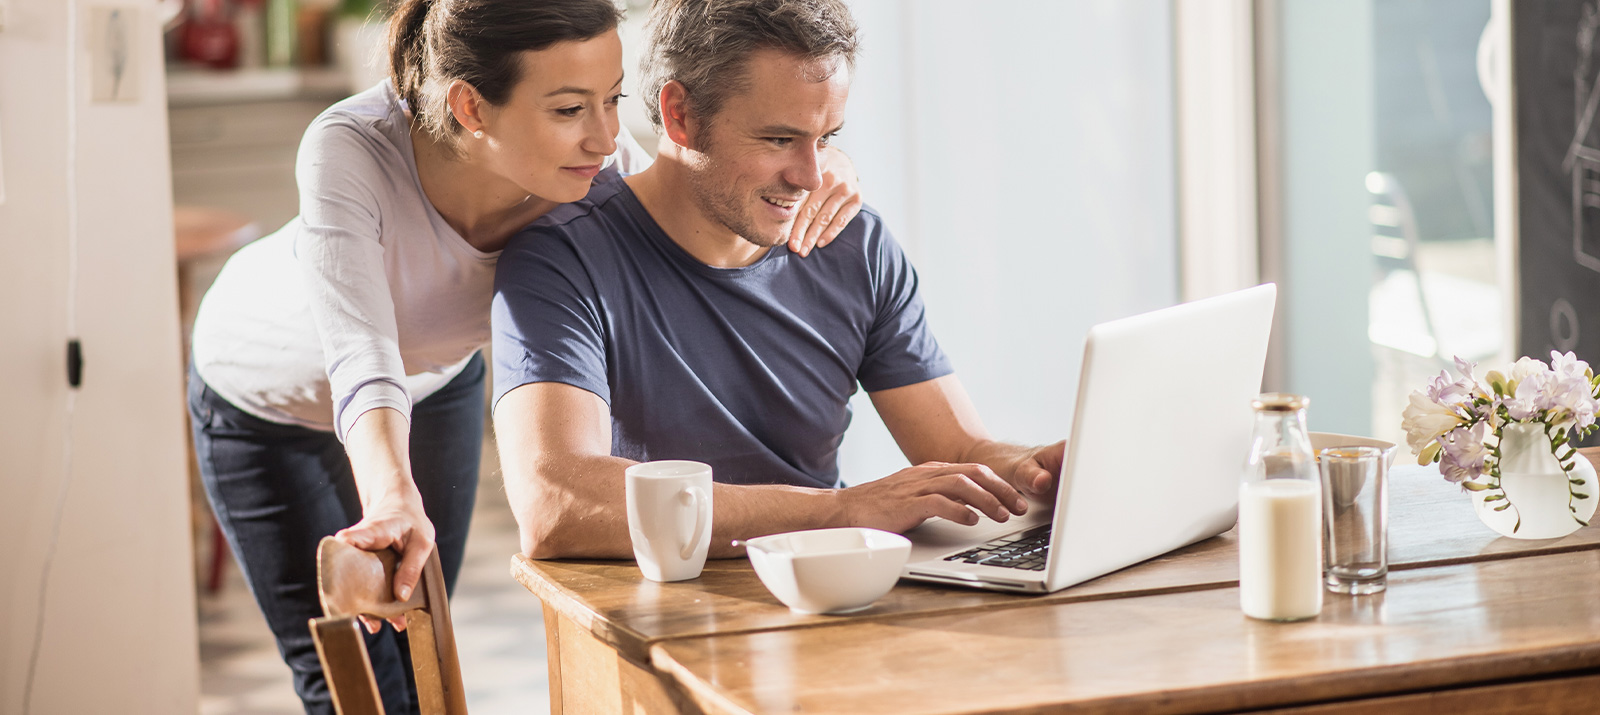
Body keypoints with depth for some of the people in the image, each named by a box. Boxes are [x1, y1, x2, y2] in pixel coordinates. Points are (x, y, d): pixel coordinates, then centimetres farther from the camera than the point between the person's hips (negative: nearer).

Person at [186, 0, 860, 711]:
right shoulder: (349, 150, -42)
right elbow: (360, 359, -50)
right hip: (267, 403, -3)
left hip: (437, 383, 3)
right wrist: (393, 499, -69)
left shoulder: (597, 168, -32)